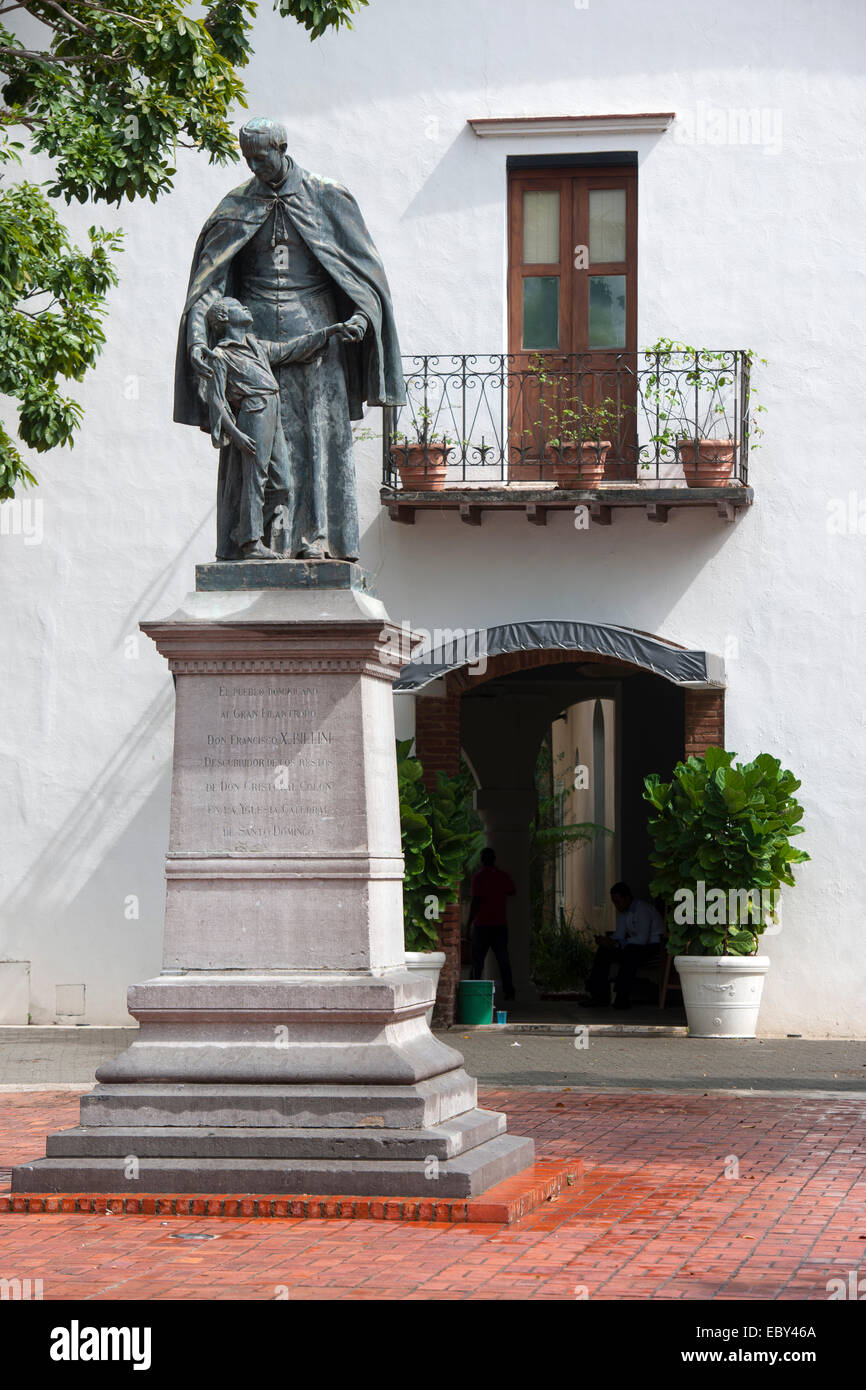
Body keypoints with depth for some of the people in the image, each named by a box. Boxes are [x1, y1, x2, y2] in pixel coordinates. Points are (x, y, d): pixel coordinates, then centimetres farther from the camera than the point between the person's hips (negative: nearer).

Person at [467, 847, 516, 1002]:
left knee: (477, 959, 3)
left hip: (482, 925, -4)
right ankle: (509, 990, 1)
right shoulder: (504, 876, 5)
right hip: (500, 924, 4)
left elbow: (476, 901, -14)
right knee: (503, 959, 6)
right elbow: (512, 892, 22)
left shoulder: (479, 877, -9)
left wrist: (470, 921, -6)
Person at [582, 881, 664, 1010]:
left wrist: (615, 943, -29)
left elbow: (642, 939, -28)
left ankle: (622, 998, -35)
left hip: (653, 945, -9)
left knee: (630, 952, -38)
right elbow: (620, 934, 9)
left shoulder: (643, 909, -21)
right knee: (603, 952, -6)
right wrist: (607, 940, -14)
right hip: (633, 946, 9)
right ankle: (599, 996, -9)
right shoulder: (622, 911, 7)